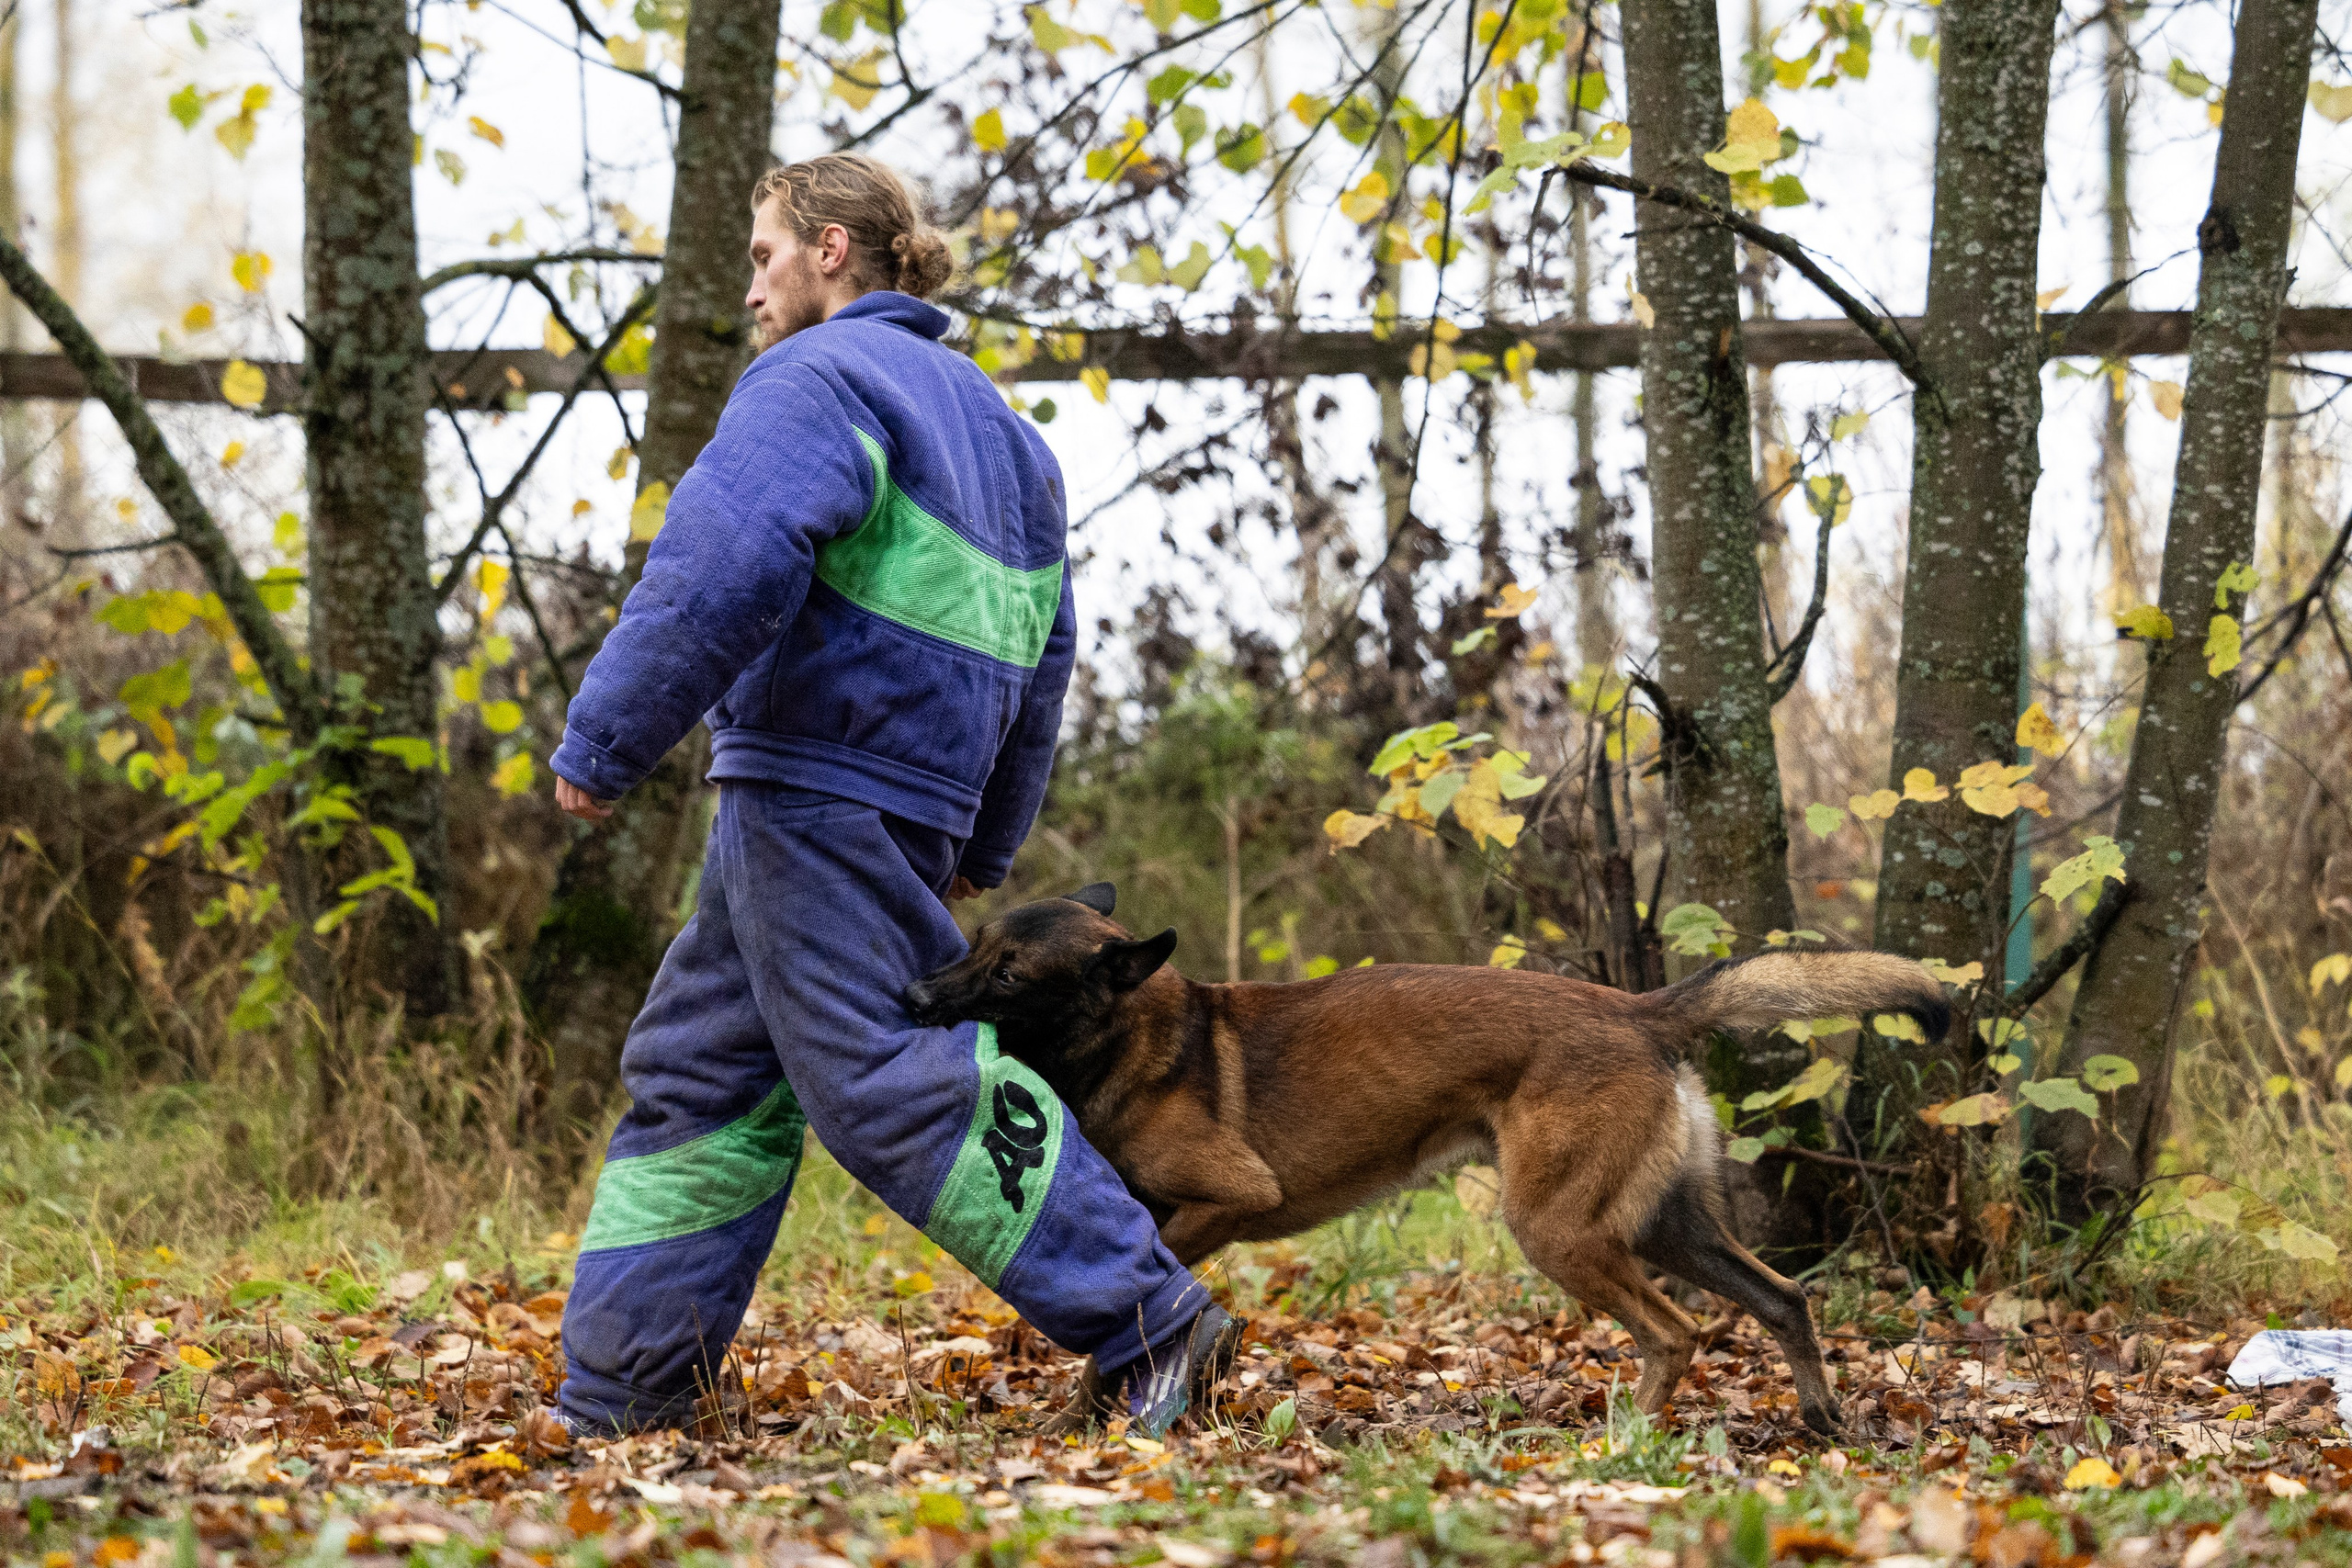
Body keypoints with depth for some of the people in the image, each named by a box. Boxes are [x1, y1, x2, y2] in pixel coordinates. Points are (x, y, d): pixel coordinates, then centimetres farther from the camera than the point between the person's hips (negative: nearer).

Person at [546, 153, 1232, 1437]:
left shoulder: (819, 379, -6)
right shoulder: (980, 412, 24)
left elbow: (723, 572, -21)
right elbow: (1041, 650, 25)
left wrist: (600, 743, -14)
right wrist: (982, 845, 29)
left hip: (820, 788, -10)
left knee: (874, 1080, -14)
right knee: (698, 1072, 13)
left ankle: (1149, 1320, -16)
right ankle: (615, 1401, 15)